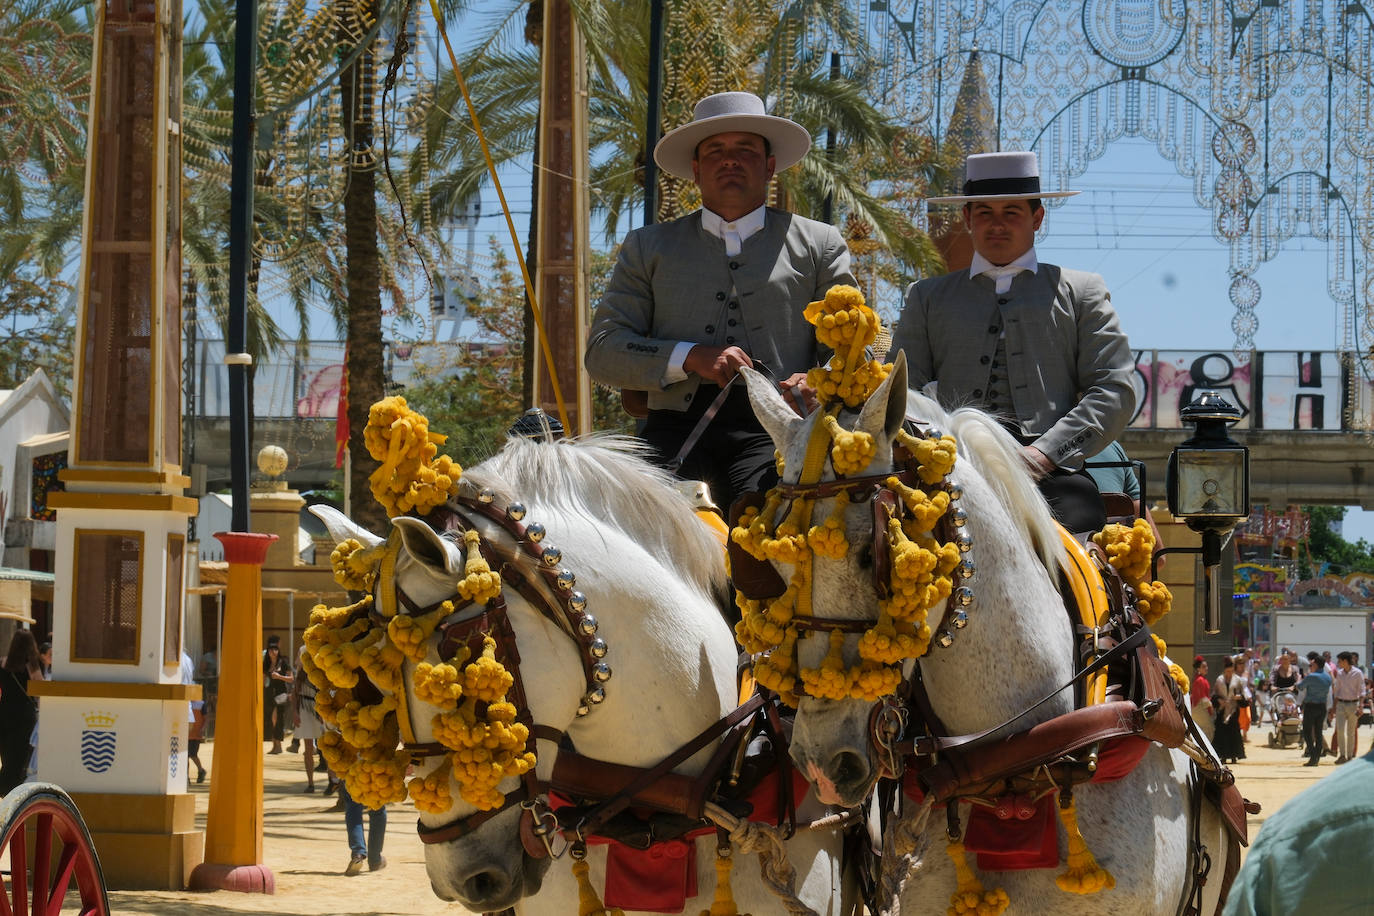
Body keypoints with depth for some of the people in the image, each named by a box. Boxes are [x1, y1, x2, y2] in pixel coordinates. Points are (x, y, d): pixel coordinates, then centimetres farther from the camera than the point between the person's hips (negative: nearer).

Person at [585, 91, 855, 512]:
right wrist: (690, 357, -5)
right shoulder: (647, 247, 22)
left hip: (771, 431, -1)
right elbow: (602, 351, 12)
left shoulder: (818, 245, 21)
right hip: (679, 426, 1)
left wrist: (816, 384, -8)